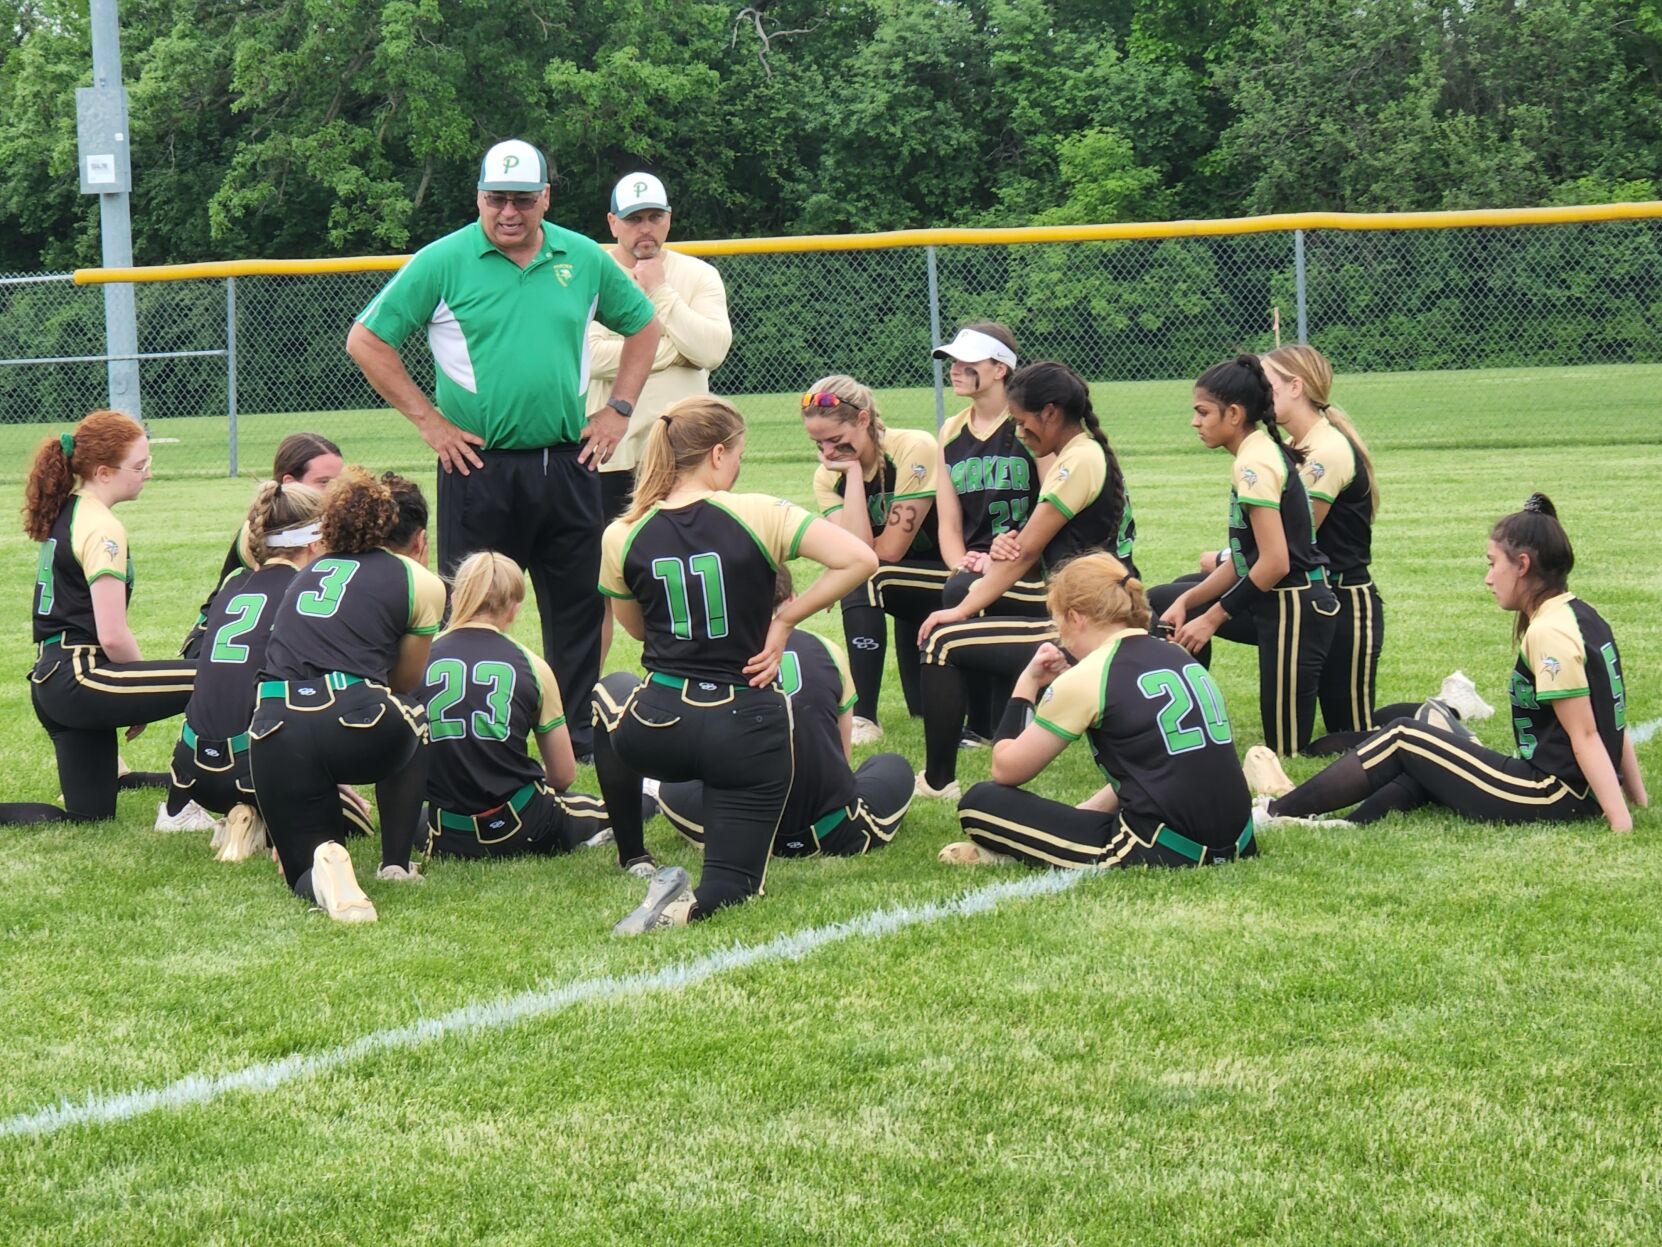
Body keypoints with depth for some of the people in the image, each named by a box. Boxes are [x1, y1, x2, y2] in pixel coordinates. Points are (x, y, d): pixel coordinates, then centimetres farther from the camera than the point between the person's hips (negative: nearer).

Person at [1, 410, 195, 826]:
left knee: (89, 817, 16)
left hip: (50, 680, 10)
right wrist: (145, 695, -1)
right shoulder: (101, 527, -12)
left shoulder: (64, 513, 16)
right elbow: (112, 636, -18)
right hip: (79, 680, -10)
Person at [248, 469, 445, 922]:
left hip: (273, 734, 3)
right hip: (353, 723, -3)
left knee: (302, 872, 18)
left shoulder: (307, 574, 28)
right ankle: (396, 862, 23)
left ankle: (320, 871, -19)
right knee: (413, 719, 35)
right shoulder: (421, 582, 15)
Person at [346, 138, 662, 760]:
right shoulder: (442, 262, -4)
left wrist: (618, 410, 9)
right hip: (478, 468, -4)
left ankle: (581, 737, 19)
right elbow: (366, 341, -3)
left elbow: (642, 326, 20)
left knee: (579, 607, 9)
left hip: (569, 465, 4)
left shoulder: (583, 259, 7)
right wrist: (428, 421, -5)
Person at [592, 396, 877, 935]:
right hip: (747, 730, -2)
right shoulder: (756, 514, -8)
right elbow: (859, 559, -15)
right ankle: (694, 905, -26)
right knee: (735, 879, 9)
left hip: (659, 728, 2)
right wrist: (784, 620, -6)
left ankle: (635, 860, 34)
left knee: (607, 711, 39)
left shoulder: (622, 537, 0)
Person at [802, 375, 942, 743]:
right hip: (910, 595, 7)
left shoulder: (913, 449, -22)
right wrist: (854, 473, -20)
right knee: (926, 708, 3)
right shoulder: (828, 477, -5)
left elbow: (890, 549, -23)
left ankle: (863, 717, -27)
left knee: (862, 579, -30)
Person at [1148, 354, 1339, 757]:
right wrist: (1189, 600, 3)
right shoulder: (1264, 453, 12)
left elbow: (1274, 563, -24)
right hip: (1277, 603, 10)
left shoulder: (1254, 465, -18)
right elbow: (1244, 559, 13)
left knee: (1288, 749, -3)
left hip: (1294, 612, -10)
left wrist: (1212, 618, -15)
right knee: (1160, 603, 17)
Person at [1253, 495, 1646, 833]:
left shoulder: (1549, 633, -17)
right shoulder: (1583, 618, 11)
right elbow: (1612, 722, 13)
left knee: (1404, 740, 0)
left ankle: (1273, 813, 7)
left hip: (1553, 797, -9)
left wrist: (1622, 822, -22)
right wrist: (1638, 797, 16)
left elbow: (1585, 736, -20)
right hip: (1577, 796, 9)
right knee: (1422, 769, 20)